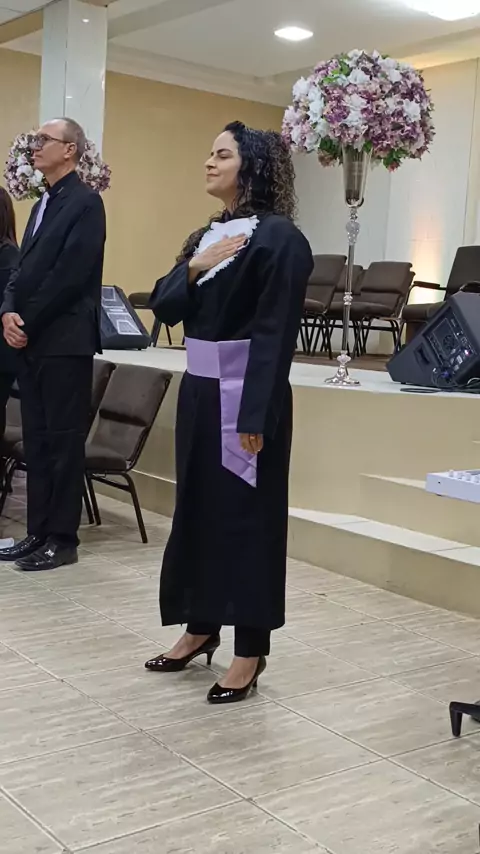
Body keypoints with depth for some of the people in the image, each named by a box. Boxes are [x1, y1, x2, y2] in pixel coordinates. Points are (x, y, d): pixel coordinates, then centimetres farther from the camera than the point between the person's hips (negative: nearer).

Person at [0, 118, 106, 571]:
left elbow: (71, 274, -16)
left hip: (64, 340, -9)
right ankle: (37, 533, 17)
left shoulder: (85, 202, -7)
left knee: (64, 440, -3)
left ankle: (62, 538, 5)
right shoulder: (44, 203, 21)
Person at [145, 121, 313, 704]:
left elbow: (275, 333, -17)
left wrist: (255, 416, -21)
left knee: (246, 513, 0)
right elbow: (163, 306, 9)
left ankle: (250, 649, 14)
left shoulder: (278, 237, -11)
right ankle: (200, 627, 30)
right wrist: (193, 267, -10)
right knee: (197, 505, 14)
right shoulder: (206, 235, 14)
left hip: (245, 394, -8)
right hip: (199, 388, 8)